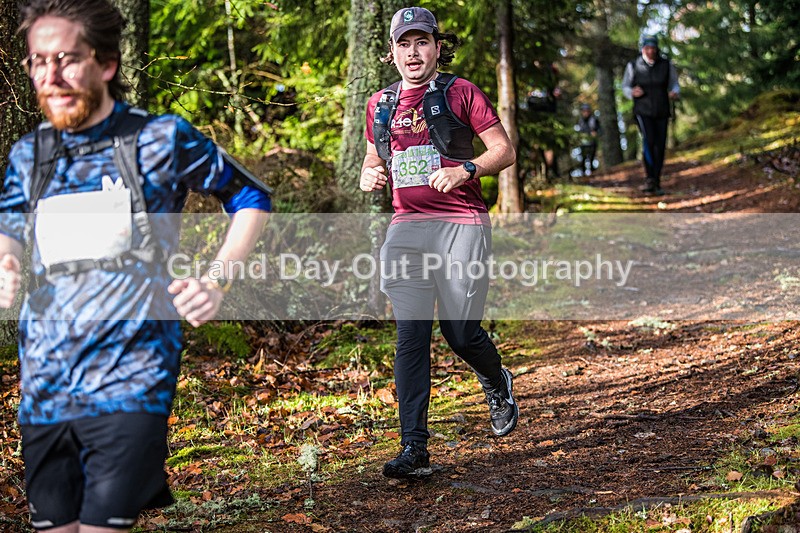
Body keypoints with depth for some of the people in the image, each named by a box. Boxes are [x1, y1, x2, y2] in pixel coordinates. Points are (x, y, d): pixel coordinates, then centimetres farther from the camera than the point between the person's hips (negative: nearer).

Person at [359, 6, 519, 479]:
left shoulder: (460, 92, 2)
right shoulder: (380, 104, 16)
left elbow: (505, 150, -1)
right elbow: (373, 161, 27)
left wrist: (465, 170, -19)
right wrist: (370, 175, 3)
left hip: (461, 223, -3)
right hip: (406, 227, 4)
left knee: (461, 332, -3)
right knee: (411, 337, -5)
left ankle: (498, 385, 33)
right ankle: (414, 449, -6)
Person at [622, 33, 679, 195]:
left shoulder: (667, 65, -2)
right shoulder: (633, 66, -5)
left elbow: (674, 83, 8)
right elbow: (625, 86, 6)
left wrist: (675, 93, -16)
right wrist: (633, 92, -17)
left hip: (662, 112, 2)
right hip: (643, 111, -2)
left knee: (660, 147, 2)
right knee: (648, 140, -24)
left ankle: (656, 184, 15)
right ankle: (650, 179, -23)